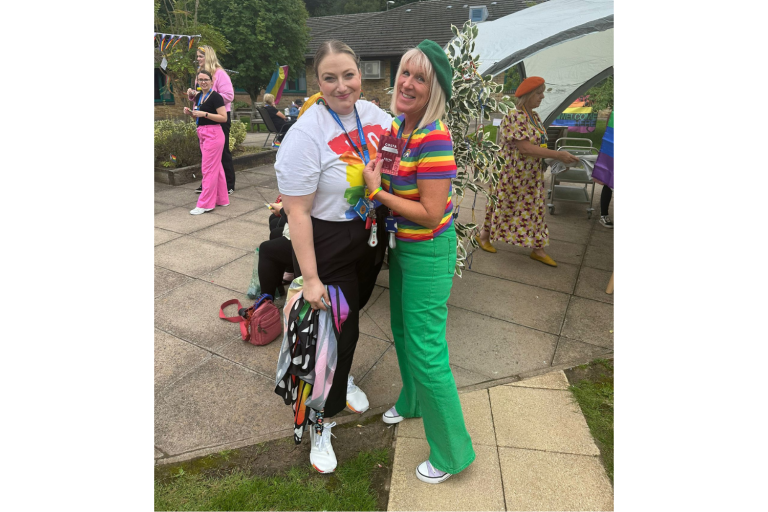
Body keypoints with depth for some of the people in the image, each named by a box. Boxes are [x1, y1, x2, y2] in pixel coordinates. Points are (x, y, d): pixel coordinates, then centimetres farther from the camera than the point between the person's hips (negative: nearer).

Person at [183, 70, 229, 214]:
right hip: (202, 134, 9)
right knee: (216, 167, 13)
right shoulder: (198, 96, 13)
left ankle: (205, 204, -1)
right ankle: (222, 199, 21)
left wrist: (204, 114, -21)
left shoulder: (216, 97, -10)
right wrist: (190, 112, 3)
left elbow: (224, 118, -17)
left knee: (208, 169, -6)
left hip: (213, 134, -9)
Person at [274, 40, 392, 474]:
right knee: (337, 328, 3)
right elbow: (298, 213, -22)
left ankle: (345, 380, 52)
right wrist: (310, 278, -22)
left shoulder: (371, 113, -1)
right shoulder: (306, 135, -22)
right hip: (328, 245, -6)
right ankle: (322, 421, 27)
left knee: (353, 313, 23)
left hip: (369, 237, 7)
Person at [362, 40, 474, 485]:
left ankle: (452, 453, 23)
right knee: (402, 333, 25)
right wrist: (378, 169, 2)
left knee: (425, 352, 0)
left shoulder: (434, 138, -25)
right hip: (401, 246, 9)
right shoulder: (400, 126, 3)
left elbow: (431, 214, -26)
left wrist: (378, 192, -21)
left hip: (428, 252, -9)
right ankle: (412, 403, 53)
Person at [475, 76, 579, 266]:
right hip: (511, 174, -8)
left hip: (531, 176, 8)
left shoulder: (535, 117, 8)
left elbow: (538, 143, 12)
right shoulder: (513, 117, -21)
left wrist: (555, 155, -2)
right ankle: (484, 236, 31)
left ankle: (538, 250, 19)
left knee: (533, 210, 10)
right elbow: (524, 147, -29)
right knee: (502, 207, 8)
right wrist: (558, 155, -28)